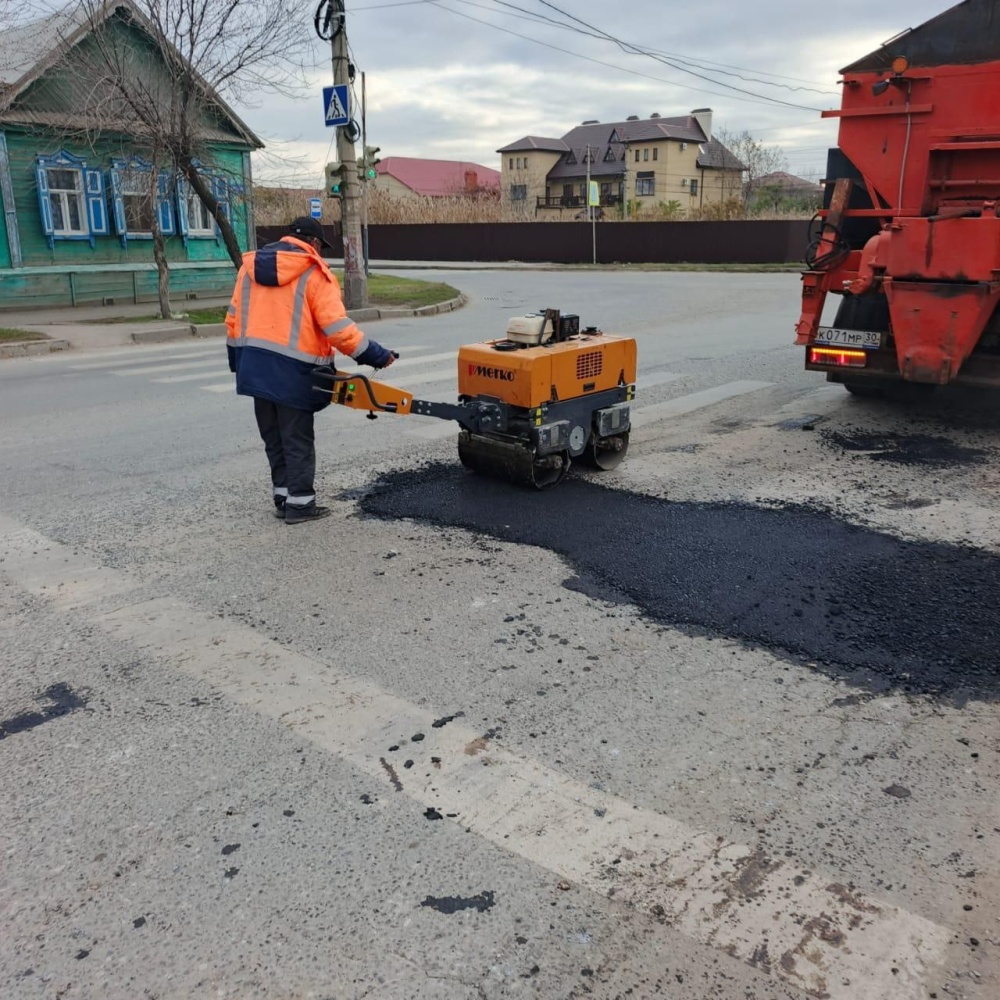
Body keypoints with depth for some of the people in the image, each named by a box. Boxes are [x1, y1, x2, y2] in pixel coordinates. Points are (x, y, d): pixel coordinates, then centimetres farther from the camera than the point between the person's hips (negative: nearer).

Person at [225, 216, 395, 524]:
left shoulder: (250, 265, 12)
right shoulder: (314, 273, -7)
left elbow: (234, 318, 12)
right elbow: (337, 326, -15)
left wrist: (237, 361, 20)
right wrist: (376, 355, -9)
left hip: (255, 366, 6)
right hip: (292, 369, -6)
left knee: (273, 438, 17)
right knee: (297, 440, 5)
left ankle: (283, 496, 22)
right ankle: (300, 503, 7)